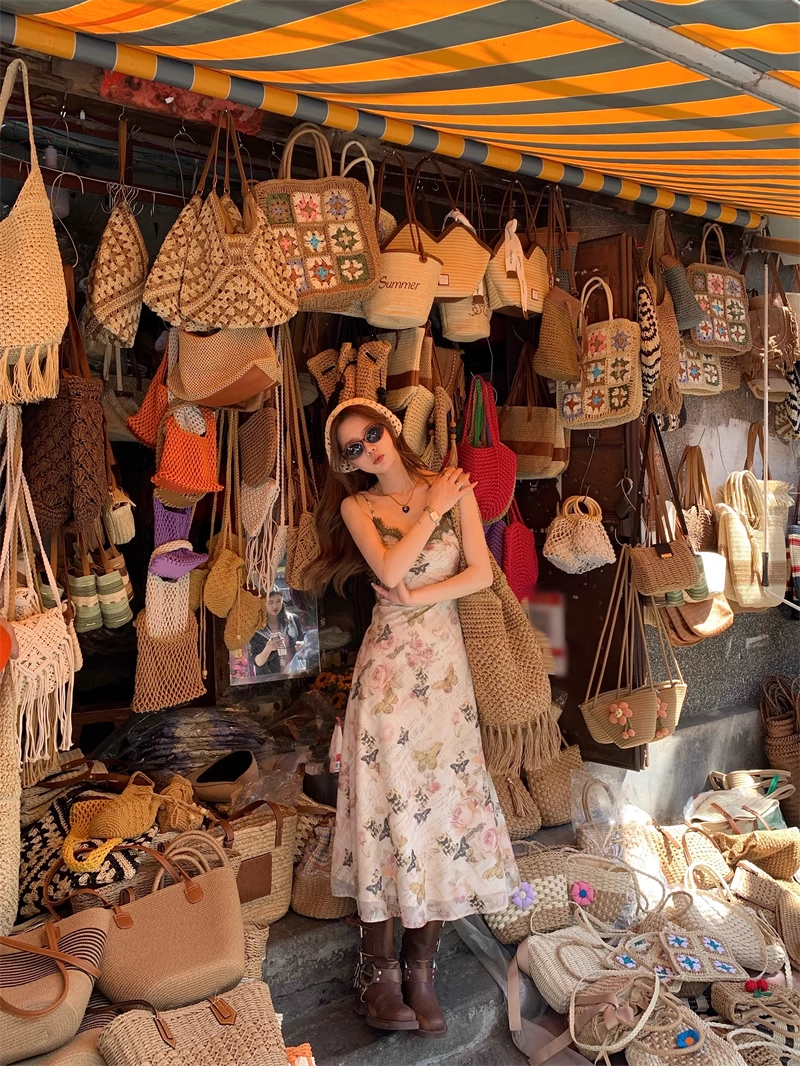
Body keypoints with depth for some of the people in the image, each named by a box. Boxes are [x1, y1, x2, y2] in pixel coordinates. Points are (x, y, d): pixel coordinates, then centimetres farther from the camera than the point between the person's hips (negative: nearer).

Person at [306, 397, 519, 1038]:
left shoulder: (454, 487, 6)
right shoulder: (357, 506, 5)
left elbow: (482, 574, -2)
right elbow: (390, 568, -12)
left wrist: (415, 597, -9)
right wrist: (433, 510, -5)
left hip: (444, 661, 1)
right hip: (387, 662, -1)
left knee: (444, 792, -2)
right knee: (387, 800, -6)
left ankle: (420, 967, 7)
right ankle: (379, 969, 1)